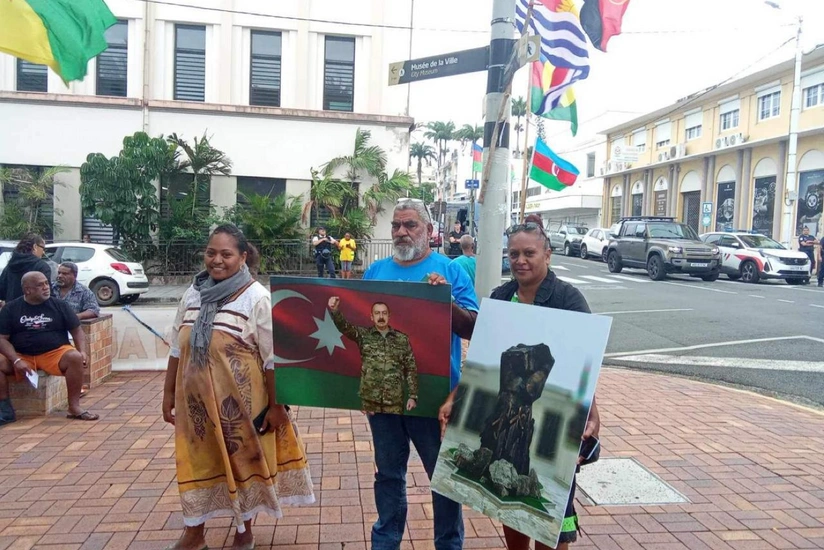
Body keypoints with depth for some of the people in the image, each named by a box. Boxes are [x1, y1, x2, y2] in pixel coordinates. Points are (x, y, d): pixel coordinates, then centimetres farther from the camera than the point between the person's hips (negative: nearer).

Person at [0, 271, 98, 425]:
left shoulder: (59, 305, 3)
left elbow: (77, 330, 5)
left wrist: (82, 351, -12)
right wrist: (17, 360, -16)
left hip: (55, 352, -1)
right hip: (22, 356, 1)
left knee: (75, 358, -30)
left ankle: (74, 407, -23)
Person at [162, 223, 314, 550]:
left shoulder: (257, 297, -14)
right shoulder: (192, 294, 3)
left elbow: (273, 358, -13)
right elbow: (177, 350, 11)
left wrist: (277, 405, -12)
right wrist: (168, 393, 12)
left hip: (240, 401, -4)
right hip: (196, 399, 5)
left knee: (242, 462, 12)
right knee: (197, 464, 16)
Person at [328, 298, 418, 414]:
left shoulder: (402, 339, 5)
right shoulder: (364, 334, 4)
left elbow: (411, 368, 6)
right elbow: (345, 327, -14)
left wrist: (413, 395, 1)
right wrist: (335, 311, -35)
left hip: (394, 399, 1)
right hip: (370, 399, 0)